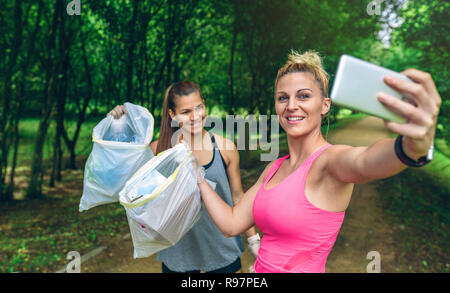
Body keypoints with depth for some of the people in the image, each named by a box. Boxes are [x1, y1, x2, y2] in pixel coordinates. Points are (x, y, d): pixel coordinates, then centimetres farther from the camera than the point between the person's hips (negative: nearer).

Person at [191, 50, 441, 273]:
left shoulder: (330, 160, -19)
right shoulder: (274, 169, 1)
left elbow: (364, 163, -42)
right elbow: (232, 223, 2)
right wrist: (197, 174, 6)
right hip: (263, 267, 6)